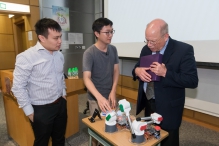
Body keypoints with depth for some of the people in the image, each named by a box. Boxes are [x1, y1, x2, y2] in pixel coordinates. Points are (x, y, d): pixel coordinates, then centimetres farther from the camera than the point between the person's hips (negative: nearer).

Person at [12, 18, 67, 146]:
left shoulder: (60, 55, 1)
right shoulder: (27, 57, -19)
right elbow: (18, 87, -15)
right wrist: (29, 111, -11)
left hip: (61, 104, 6)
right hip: (41, 109, -5)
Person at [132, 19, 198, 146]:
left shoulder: (183, 50, -16)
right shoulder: (146, 49, 1)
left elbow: (192, 81, -18)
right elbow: (137, 68, 10)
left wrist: (165, 73, -29)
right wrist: (137, 70, -15)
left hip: (168, 109, -5)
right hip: (147, 104, 5)